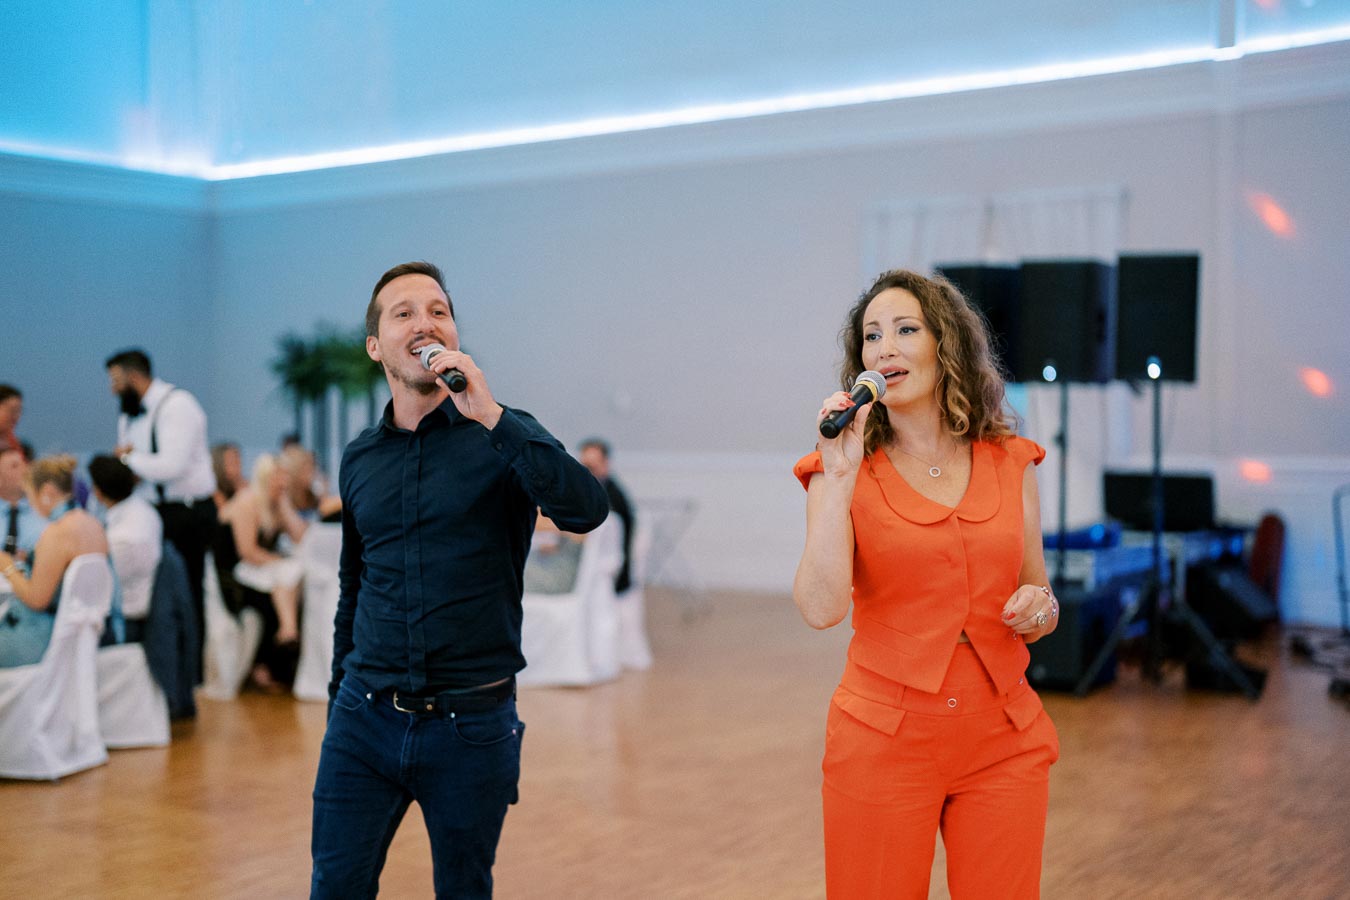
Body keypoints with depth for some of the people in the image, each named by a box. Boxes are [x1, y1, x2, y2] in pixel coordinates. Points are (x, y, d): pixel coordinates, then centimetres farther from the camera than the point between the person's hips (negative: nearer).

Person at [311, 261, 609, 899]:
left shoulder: (501, 436, -4)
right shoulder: (359, 458, 8)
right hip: (364, 719, 3)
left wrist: (489, 415, -28)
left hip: (472, 724, -3)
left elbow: (586, 509, -24)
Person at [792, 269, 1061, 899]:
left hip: (1002, 744, 3)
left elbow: (1036, 600, 16)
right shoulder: (844, 467, -2)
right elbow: (821, 609, -17)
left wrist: (1041, 609, -6)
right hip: (883, 740, -2)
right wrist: (840, 479, -21)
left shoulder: (1011, 462, 6)